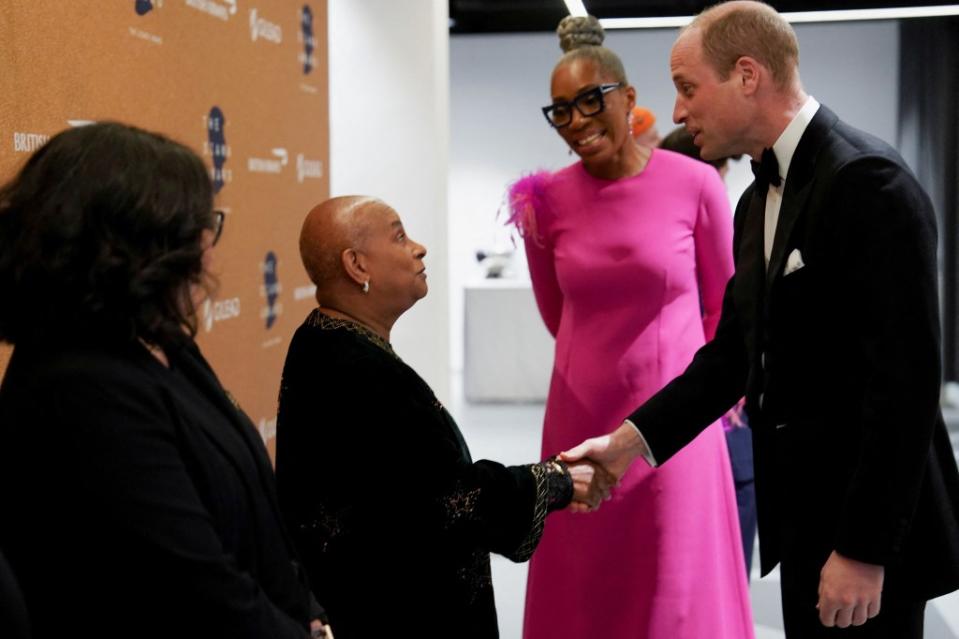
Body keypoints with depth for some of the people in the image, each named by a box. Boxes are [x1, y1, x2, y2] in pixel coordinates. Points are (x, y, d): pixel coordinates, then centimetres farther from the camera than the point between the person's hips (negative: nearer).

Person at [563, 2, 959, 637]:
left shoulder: (869, 182, -18)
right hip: (804, 513, 8)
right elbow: (734, 351, 12)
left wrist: (864, 550, -21)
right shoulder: (760, 199, 10)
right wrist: (630, 439, 2)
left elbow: (905, 381, -22)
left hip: (867, 523, -8)